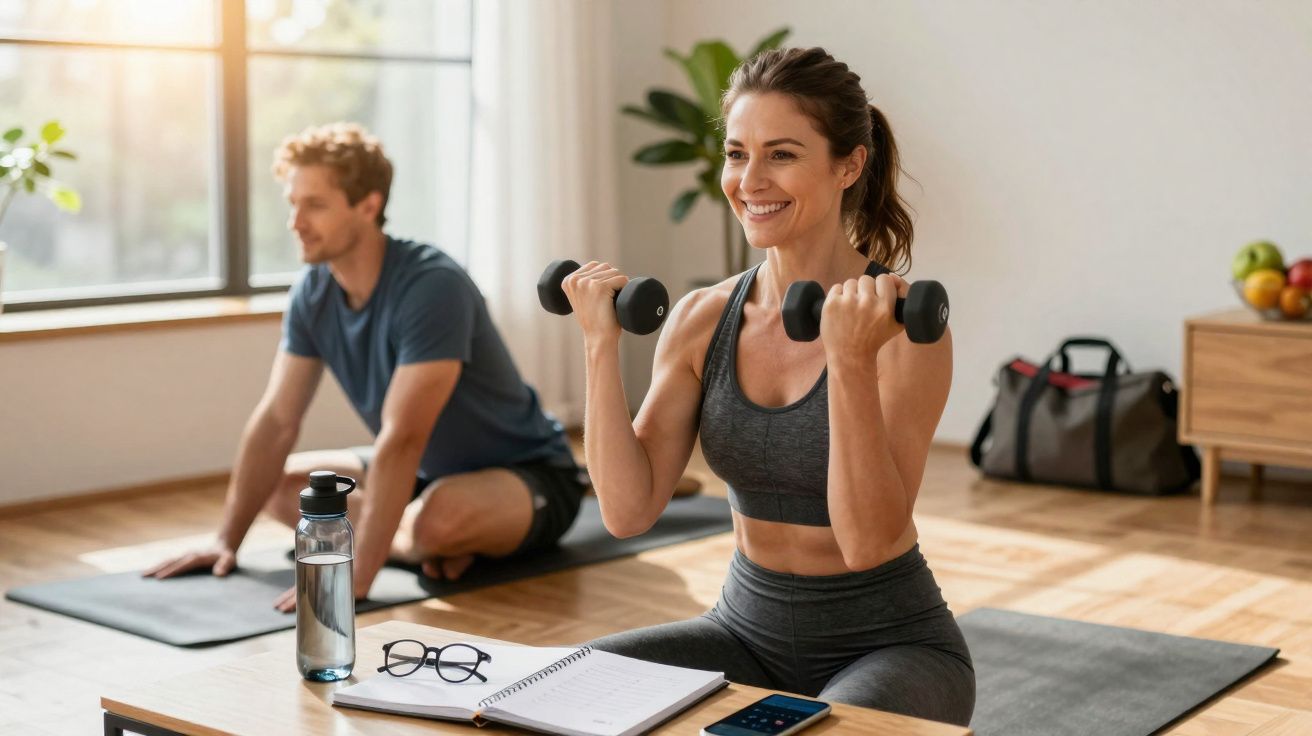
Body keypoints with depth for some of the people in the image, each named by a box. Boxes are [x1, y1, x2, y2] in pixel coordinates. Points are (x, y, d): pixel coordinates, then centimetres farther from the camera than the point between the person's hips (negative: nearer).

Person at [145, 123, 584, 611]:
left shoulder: (431, 286, -30)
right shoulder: (313, 293, -7)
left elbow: (401, 439, -36)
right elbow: (274, 423, -3)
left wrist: (355, 576, -39)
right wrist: (227, 541, -8)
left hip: (529, 476, -8)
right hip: (432, 470, 8)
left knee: (441, 515, -39)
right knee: (280, 485, 2)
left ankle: (409, 541, -5)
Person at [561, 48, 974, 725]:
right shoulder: (701, 320, -2)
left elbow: (870, 542, -24)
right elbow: (629, 511, -9)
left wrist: (850, 361, -34)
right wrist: (602, 345, -14)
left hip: (890, 643, -4)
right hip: (748, 628, 4)